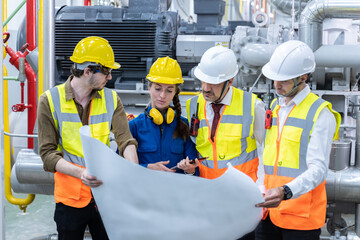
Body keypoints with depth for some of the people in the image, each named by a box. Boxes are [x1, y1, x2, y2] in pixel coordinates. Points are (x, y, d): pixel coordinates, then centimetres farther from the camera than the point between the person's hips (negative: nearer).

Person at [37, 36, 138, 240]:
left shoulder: (111, 99, 4)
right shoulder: (50, 100, -4)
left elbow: (126, 141, -6)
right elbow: (48, 153, -9)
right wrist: (80, 172, -25)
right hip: (70, 196, -2)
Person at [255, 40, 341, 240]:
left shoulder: (320, 114, -7)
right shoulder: (274, 107, 14)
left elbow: (318, 169, -16)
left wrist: (286, 192, -30)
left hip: (301, 216, -6)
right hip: (268, 211, 6)